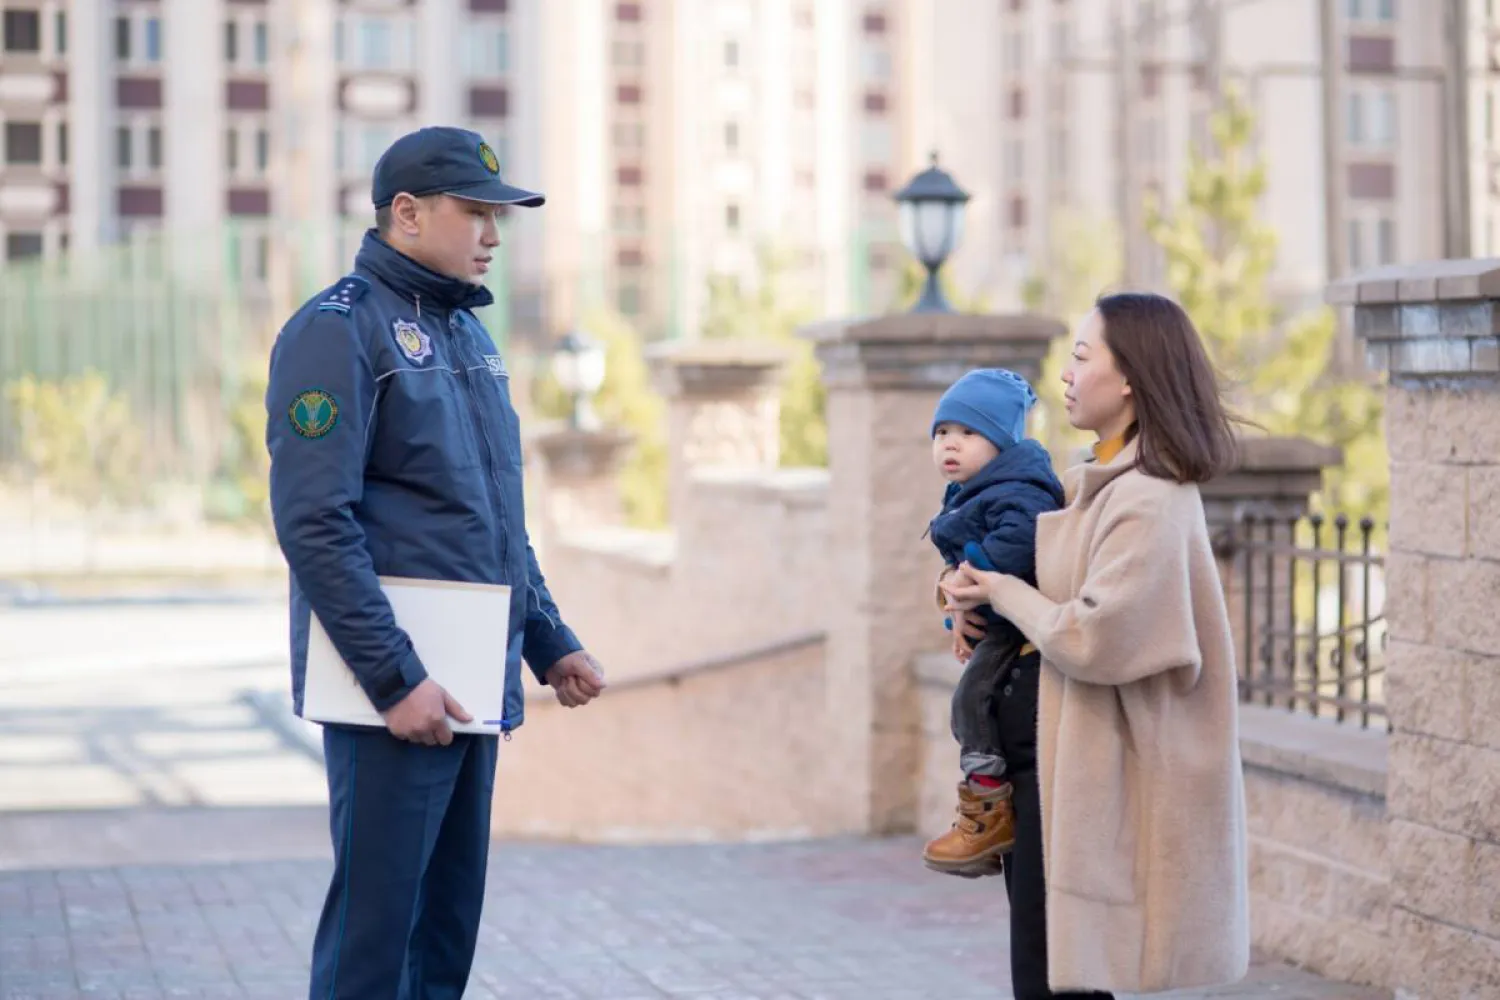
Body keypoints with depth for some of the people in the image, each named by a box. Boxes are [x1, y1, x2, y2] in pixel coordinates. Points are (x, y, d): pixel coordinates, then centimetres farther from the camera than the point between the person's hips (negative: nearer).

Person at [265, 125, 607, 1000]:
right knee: (374, 926, -6)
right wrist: (396, 679, -20)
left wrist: (549, 643, 16)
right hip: (396, 691, -8)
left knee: (448, 924, 11)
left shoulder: (468, 334, 18)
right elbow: (315, 524, -18)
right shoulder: (339, 329, -9)